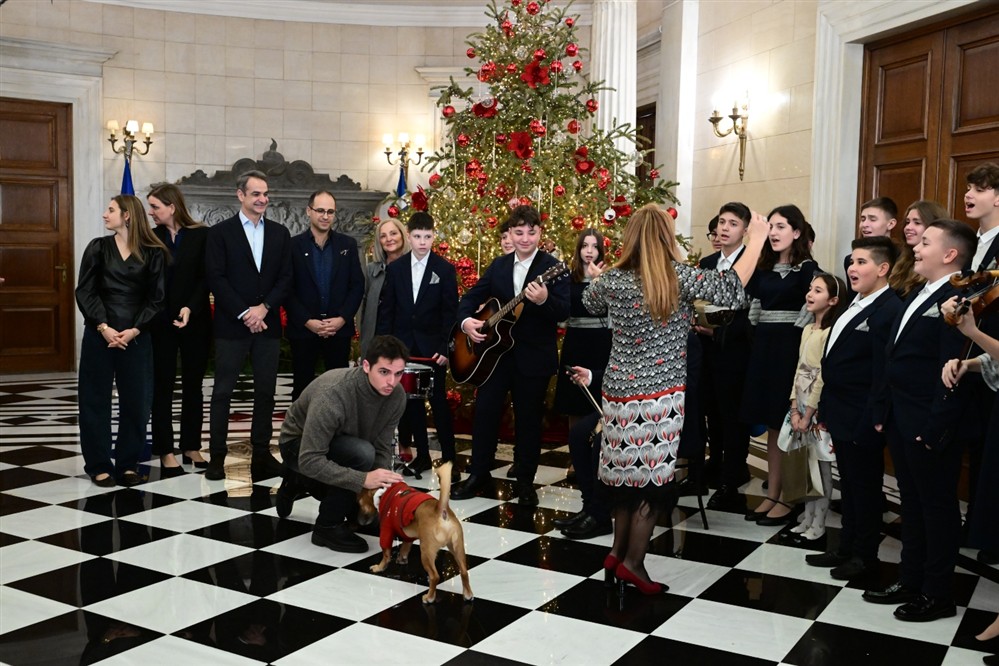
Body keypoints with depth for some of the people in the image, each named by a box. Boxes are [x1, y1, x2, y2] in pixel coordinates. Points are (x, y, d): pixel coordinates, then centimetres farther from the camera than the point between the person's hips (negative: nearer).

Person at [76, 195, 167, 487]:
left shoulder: (154, 253, 2)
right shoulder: (98, 248, 6)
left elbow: (156, 297, 0)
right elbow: (85, 291, 0)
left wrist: (135, 330, -11)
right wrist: (103, 326, -12)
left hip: (136, 336, -1)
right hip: (99, 335, 1)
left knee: (137, 400, 2)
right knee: (96, 398, 4)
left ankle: (127, 464, 14)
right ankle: (99, 465, 13)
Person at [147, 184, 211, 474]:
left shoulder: (201, 235, -3)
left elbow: (206, 277, -7)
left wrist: (190, 308, -19)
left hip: (195, 321, -1)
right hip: (160, 322, 1)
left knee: (193, 385, 8)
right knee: (163, 386, 4)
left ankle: (192, 446, 18)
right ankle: (166, 450, 9)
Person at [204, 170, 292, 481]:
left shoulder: (280, 233, 10)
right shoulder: (220, 232, 0)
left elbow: (285, 278, 5)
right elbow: (217, 280, -7)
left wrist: (263, 308, -9)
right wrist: (245, 314, -13)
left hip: (267, 324, 3)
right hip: (231, 325, -3)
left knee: (266, 391, 6)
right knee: (223, 391, 2)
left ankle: (262, 453, 15)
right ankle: (217, 455, 9)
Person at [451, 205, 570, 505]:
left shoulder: (552, 267, -9)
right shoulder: (498, 266, 7)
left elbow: (564, 312, -19)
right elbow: (471, 296, 11)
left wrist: (544, 300, -40)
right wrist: (466, 320, -9)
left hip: (534, 357, -4)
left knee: (528, 419, 6)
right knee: (484, 412, 6)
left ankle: (525, 482, 20)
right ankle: (479, 475, 21)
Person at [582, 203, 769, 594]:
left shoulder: (613, 280, 1)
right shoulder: (678, 278, -12)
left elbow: (589, 302, 21)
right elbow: (732, 290, -11)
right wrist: (757, 239, -2)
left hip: (619, 392, 5)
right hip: (660, 396, -5)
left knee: (627, 473, 16)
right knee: (652, 476, 5)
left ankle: (618, 553, 26)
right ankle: (632, 563, 12)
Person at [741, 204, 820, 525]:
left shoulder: (807, 268, -6)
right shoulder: (763, 268, 12)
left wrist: (794, 346, -14)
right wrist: (759, 339, 4)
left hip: (790, 348, -6)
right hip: (763, 347, 6)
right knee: (771, 424, 10)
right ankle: (772, 495, 17)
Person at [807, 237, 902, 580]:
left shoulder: (888, 311, -19)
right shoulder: (856, 304, 11)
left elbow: (882, 376, -21)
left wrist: (868, 425, -21)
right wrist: (826, 409, 14)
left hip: (861, 421, -9)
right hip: (841, 416, 9)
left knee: (865, 486, 7)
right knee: (848, 485, 19)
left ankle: (865, 555, 23)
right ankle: (847, 548, 32)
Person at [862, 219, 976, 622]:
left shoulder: (956, 300, -15)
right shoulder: (919, 297, 15)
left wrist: (935, 429, -22)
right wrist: (883, 412, 13)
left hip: (929, 426, -9)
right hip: (900, 421, 9)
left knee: (937, 506, 5)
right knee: (912, 505, 17)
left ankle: (937, 594, 18)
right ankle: (910, 581, 30)